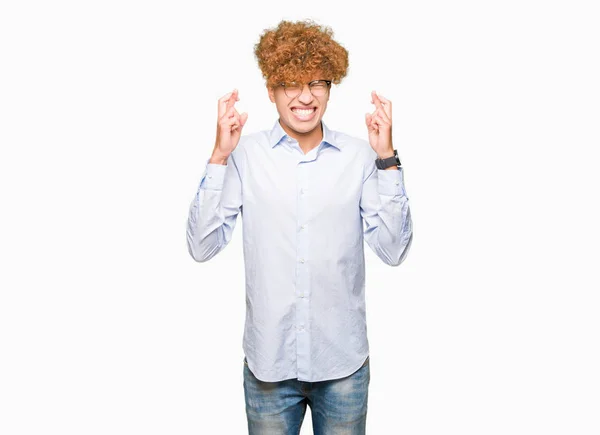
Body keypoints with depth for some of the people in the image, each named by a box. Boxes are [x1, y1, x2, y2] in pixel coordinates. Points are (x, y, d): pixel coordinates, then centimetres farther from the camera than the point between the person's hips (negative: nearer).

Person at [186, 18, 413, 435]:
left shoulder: (359, 156, -5)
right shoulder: (246, 155, -6)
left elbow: (394, 251, -8)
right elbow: (202, 247, -10)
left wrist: (387, 159, -14)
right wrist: (219, 156, -17)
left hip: (344, 363, 1)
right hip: (268, 362, 0)